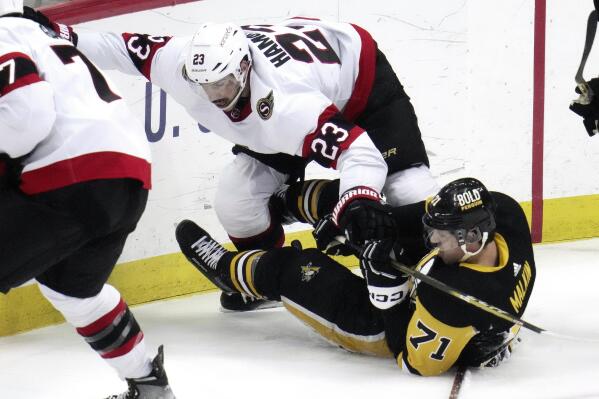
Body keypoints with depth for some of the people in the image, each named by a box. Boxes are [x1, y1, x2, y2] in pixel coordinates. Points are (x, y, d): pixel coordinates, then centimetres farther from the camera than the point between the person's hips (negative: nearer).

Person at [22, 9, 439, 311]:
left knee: (403, 180, -21)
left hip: (360, 73, -7)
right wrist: (61, 37, -19)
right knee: (238, 193, -4)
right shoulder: (185, 62, -28)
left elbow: (357, 148, -50)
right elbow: (129, 49, -13)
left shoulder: (287, 104, -45)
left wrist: (358, 199, -66)